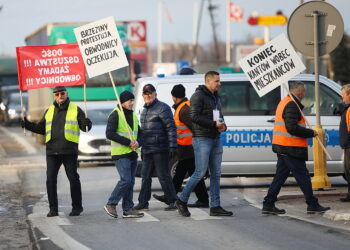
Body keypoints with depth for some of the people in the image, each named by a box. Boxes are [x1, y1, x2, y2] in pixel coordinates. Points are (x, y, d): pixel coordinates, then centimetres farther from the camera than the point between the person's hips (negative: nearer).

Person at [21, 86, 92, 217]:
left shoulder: (76, 110, 4)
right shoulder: (49, 111, 15)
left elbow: (85, 127, 0)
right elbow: (41, 128, 21)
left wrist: (87, 123, -23)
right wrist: (27, 125, 6)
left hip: (69, 151, -3)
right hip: (52, 151, 3)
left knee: (73, 179, 0)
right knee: (50, 179, -2)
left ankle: (77, 207, 12)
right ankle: (53, 208, 4)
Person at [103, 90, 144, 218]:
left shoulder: (133, 116, 17)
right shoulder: (115, 115, -7)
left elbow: (139, 133, 22)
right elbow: (109, 133, -16)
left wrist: (137, 142, -2)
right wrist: (128, 142, -18)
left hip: (132, 154, 8)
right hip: (121, 154, -8)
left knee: (130, 182, 7)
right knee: (126, 180, -15)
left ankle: (128, 209, 11)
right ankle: (111, 204, -4)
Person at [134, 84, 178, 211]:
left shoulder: (162, 108, -8)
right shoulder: (144, 110, 19)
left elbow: (171, 128, -13)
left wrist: (172, 146, -20)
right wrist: (142, 149, 24)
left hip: (159, 149, -8)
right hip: (147, 150, 8)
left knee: (163, 176, -7)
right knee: (145, 176, 8)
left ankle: (173, 201, -1)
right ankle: (143, 203, 13)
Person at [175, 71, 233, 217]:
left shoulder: (216, 97, 19)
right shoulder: (198, 96, -8)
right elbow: (194, 116, -18)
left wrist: (223, 125, 2)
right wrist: (214, 124, -19)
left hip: (216, 139, 9)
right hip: (202, 139, -9)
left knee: (216, 174, 6)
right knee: (200, 172, -10)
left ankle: (215, 207, 8)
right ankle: (182, 201, 2)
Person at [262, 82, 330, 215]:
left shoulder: (284, 102, 18)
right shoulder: (292, 105, -16)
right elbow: (292, 128, -24)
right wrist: (311, 133, -14)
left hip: (281, 147, 10)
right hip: (291, 149, -10)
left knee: (280, 176, 11)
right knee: (303, 176, -2)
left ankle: (268, 205, 9)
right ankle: (312, 205, 4)